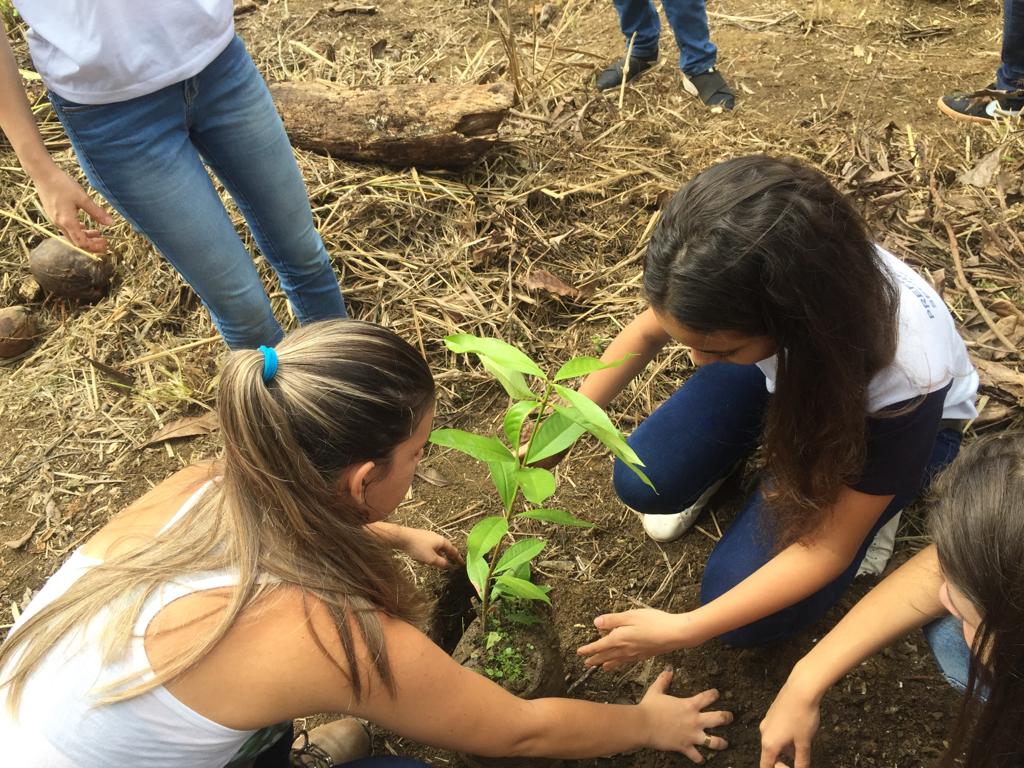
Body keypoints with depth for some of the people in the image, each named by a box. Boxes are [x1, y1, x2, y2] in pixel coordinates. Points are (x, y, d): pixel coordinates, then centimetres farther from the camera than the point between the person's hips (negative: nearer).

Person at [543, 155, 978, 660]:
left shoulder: (902, 377, -43)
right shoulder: (724, 274, -34)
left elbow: (828, 548, -28)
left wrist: (683, 630, -30)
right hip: (779, 366, 4)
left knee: (745, 611, -12)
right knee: (643, 483, -13)